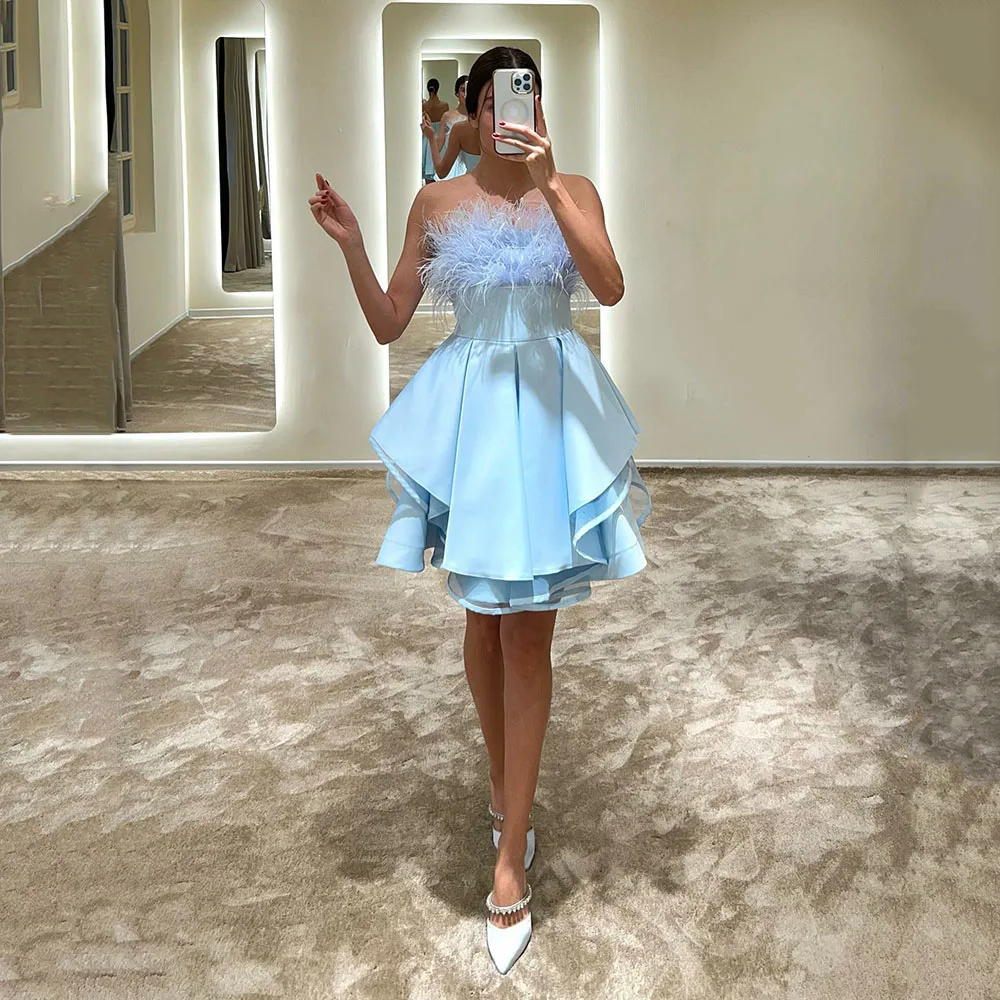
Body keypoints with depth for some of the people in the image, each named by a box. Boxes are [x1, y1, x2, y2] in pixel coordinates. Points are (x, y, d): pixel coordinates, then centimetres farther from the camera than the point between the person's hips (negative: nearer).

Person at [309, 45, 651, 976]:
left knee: (527, 625, -4)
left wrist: (549, 186, -23)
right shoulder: (437, 203, 5)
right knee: (483, 613, 13)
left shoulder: (572, 191, 1)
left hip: (550, 410, -2)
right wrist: (350, 245, -8)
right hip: (469, 410, 2)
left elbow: (611, 286, -17)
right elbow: (388, 324, 7)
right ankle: (506, 787, 35)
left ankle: (511, 854, 1)